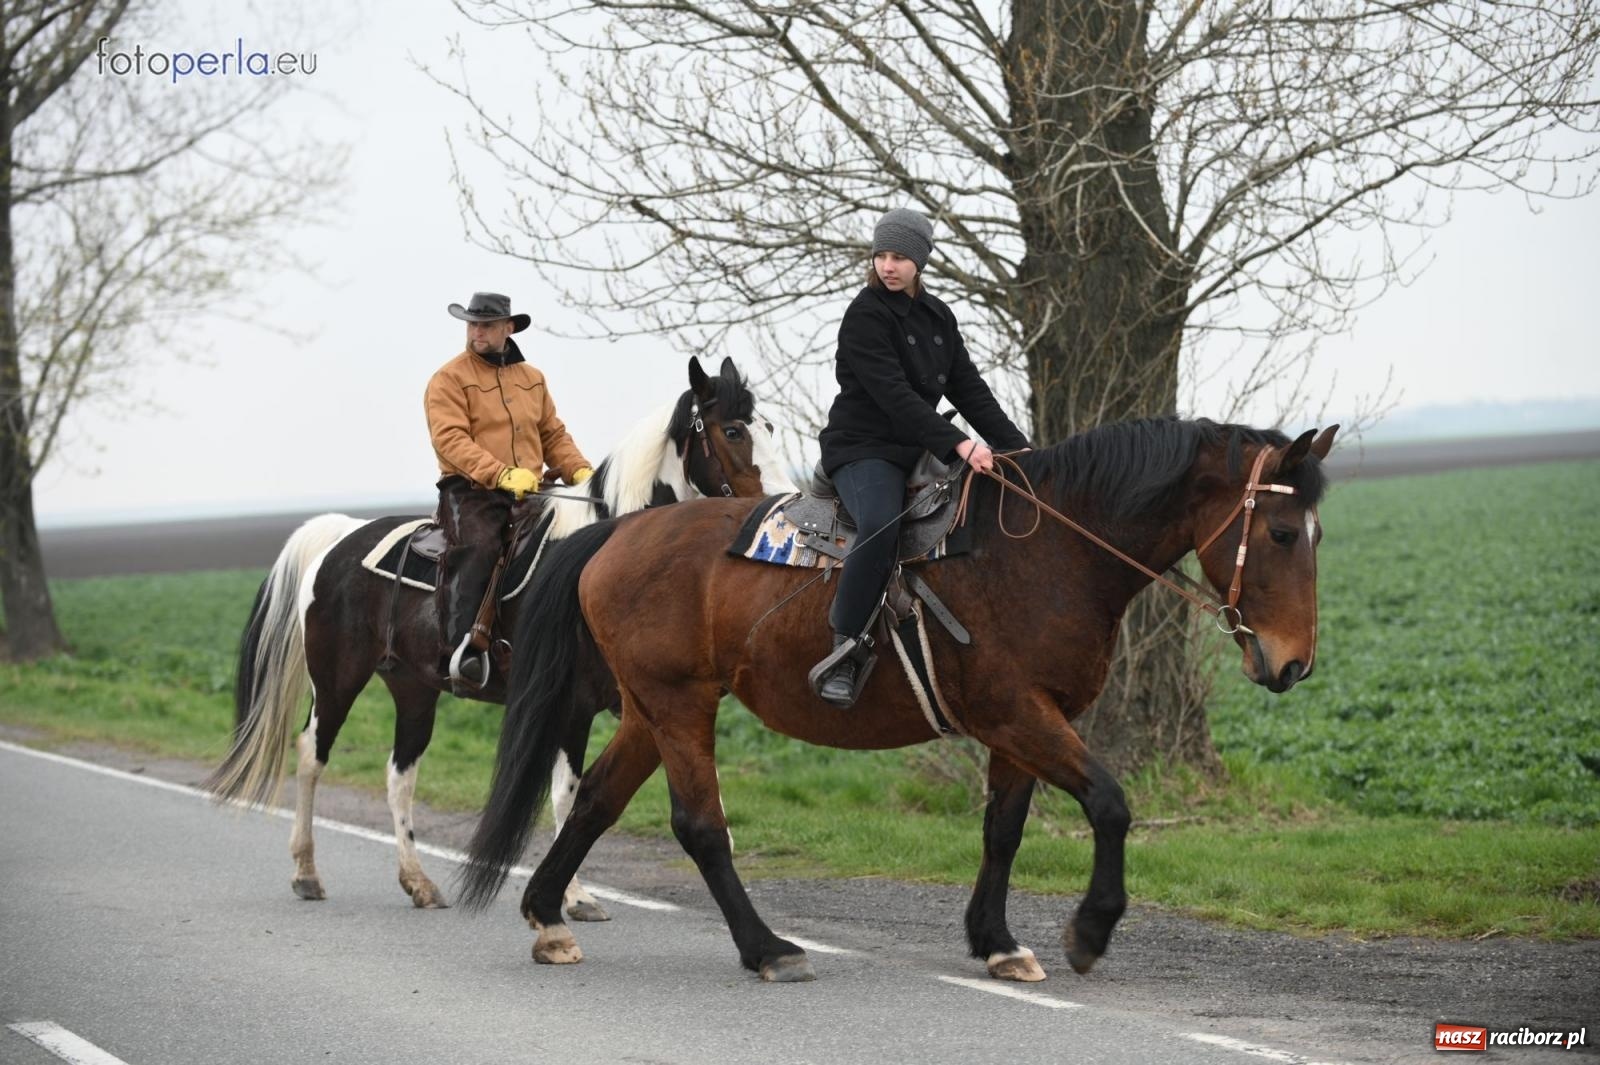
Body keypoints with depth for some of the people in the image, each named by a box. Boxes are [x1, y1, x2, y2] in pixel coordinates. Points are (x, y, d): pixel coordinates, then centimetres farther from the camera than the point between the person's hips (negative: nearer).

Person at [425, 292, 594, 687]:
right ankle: (463, 645, -42)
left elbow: (553, 435, 24)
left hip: (529, 491, 6)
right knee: (478, 547, -35)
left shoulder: (532, 378, 21)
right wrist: (502, 474, -25)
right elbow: (451, 439, -12)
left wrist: (580, 471, 3)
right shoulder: (449, 380, 1)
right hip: (471, 491, -6)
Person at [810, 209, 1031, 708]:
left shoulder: (937, 316, 13)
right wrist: (959, 444, -29)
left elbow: (969, 389, 13)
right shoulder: (866, 316, -11)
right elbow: (894, 395, -21)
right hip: (862, 447, -8)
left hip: (919, 450, 8)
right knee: (881, 524, -36)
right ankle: (847, 648, -30)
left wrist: (1015, 446, 1)